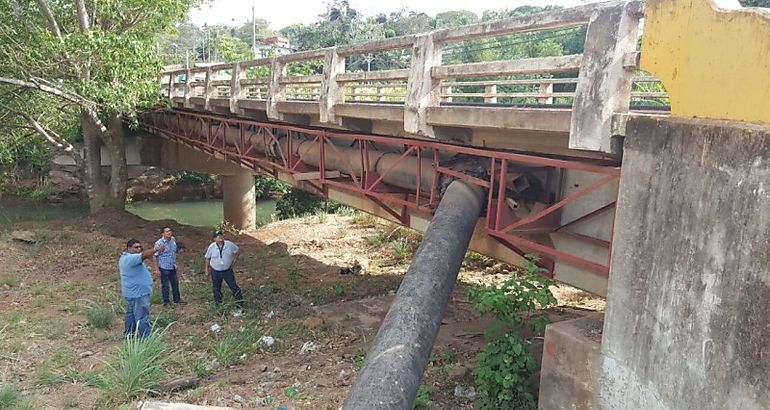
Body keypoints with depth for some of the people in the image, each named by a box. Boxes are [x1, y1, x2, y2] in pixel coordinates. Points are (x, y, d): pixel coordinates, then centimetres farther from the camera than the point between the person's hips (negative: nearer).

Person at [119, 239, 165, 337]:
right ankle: (146, 338, -2)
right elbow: (143, 255, -38)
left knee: (130, 313, 21)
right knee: (142, 316, -6)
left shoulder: (124, 257, 11)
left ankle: (128, 333, 32)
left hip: (131, 292, 11)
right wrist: (156, 249, -47)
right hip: (138, 292, -11)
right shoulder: (131, 258, -23)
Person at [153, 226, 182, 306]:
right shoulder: (159, 243, -17)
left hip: (173, 267, 6)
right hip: (164, 268, -6)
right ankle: (166, 302, 21)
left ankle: (177, 300, 30)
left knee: (175, 284, 15)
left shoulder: (173, 240, 1)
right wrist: (157, 269, -15)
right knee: (165, 285, 7)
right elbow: (154, 256, -14)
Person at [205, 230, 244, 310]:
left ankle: (240, 305, 4)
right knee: (216, 289, 12)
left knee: (234, 287, -3)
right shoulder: (211, 247, -13)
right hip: (215, 271, 0)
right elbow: (207, 258, 2)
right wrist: (207, 270, 8)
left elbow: (237, 252, 5)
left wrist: (233, 263, 2)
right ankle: (218, 305, 29)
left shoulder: (230, 245, -13)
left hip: (227, 270, 0)